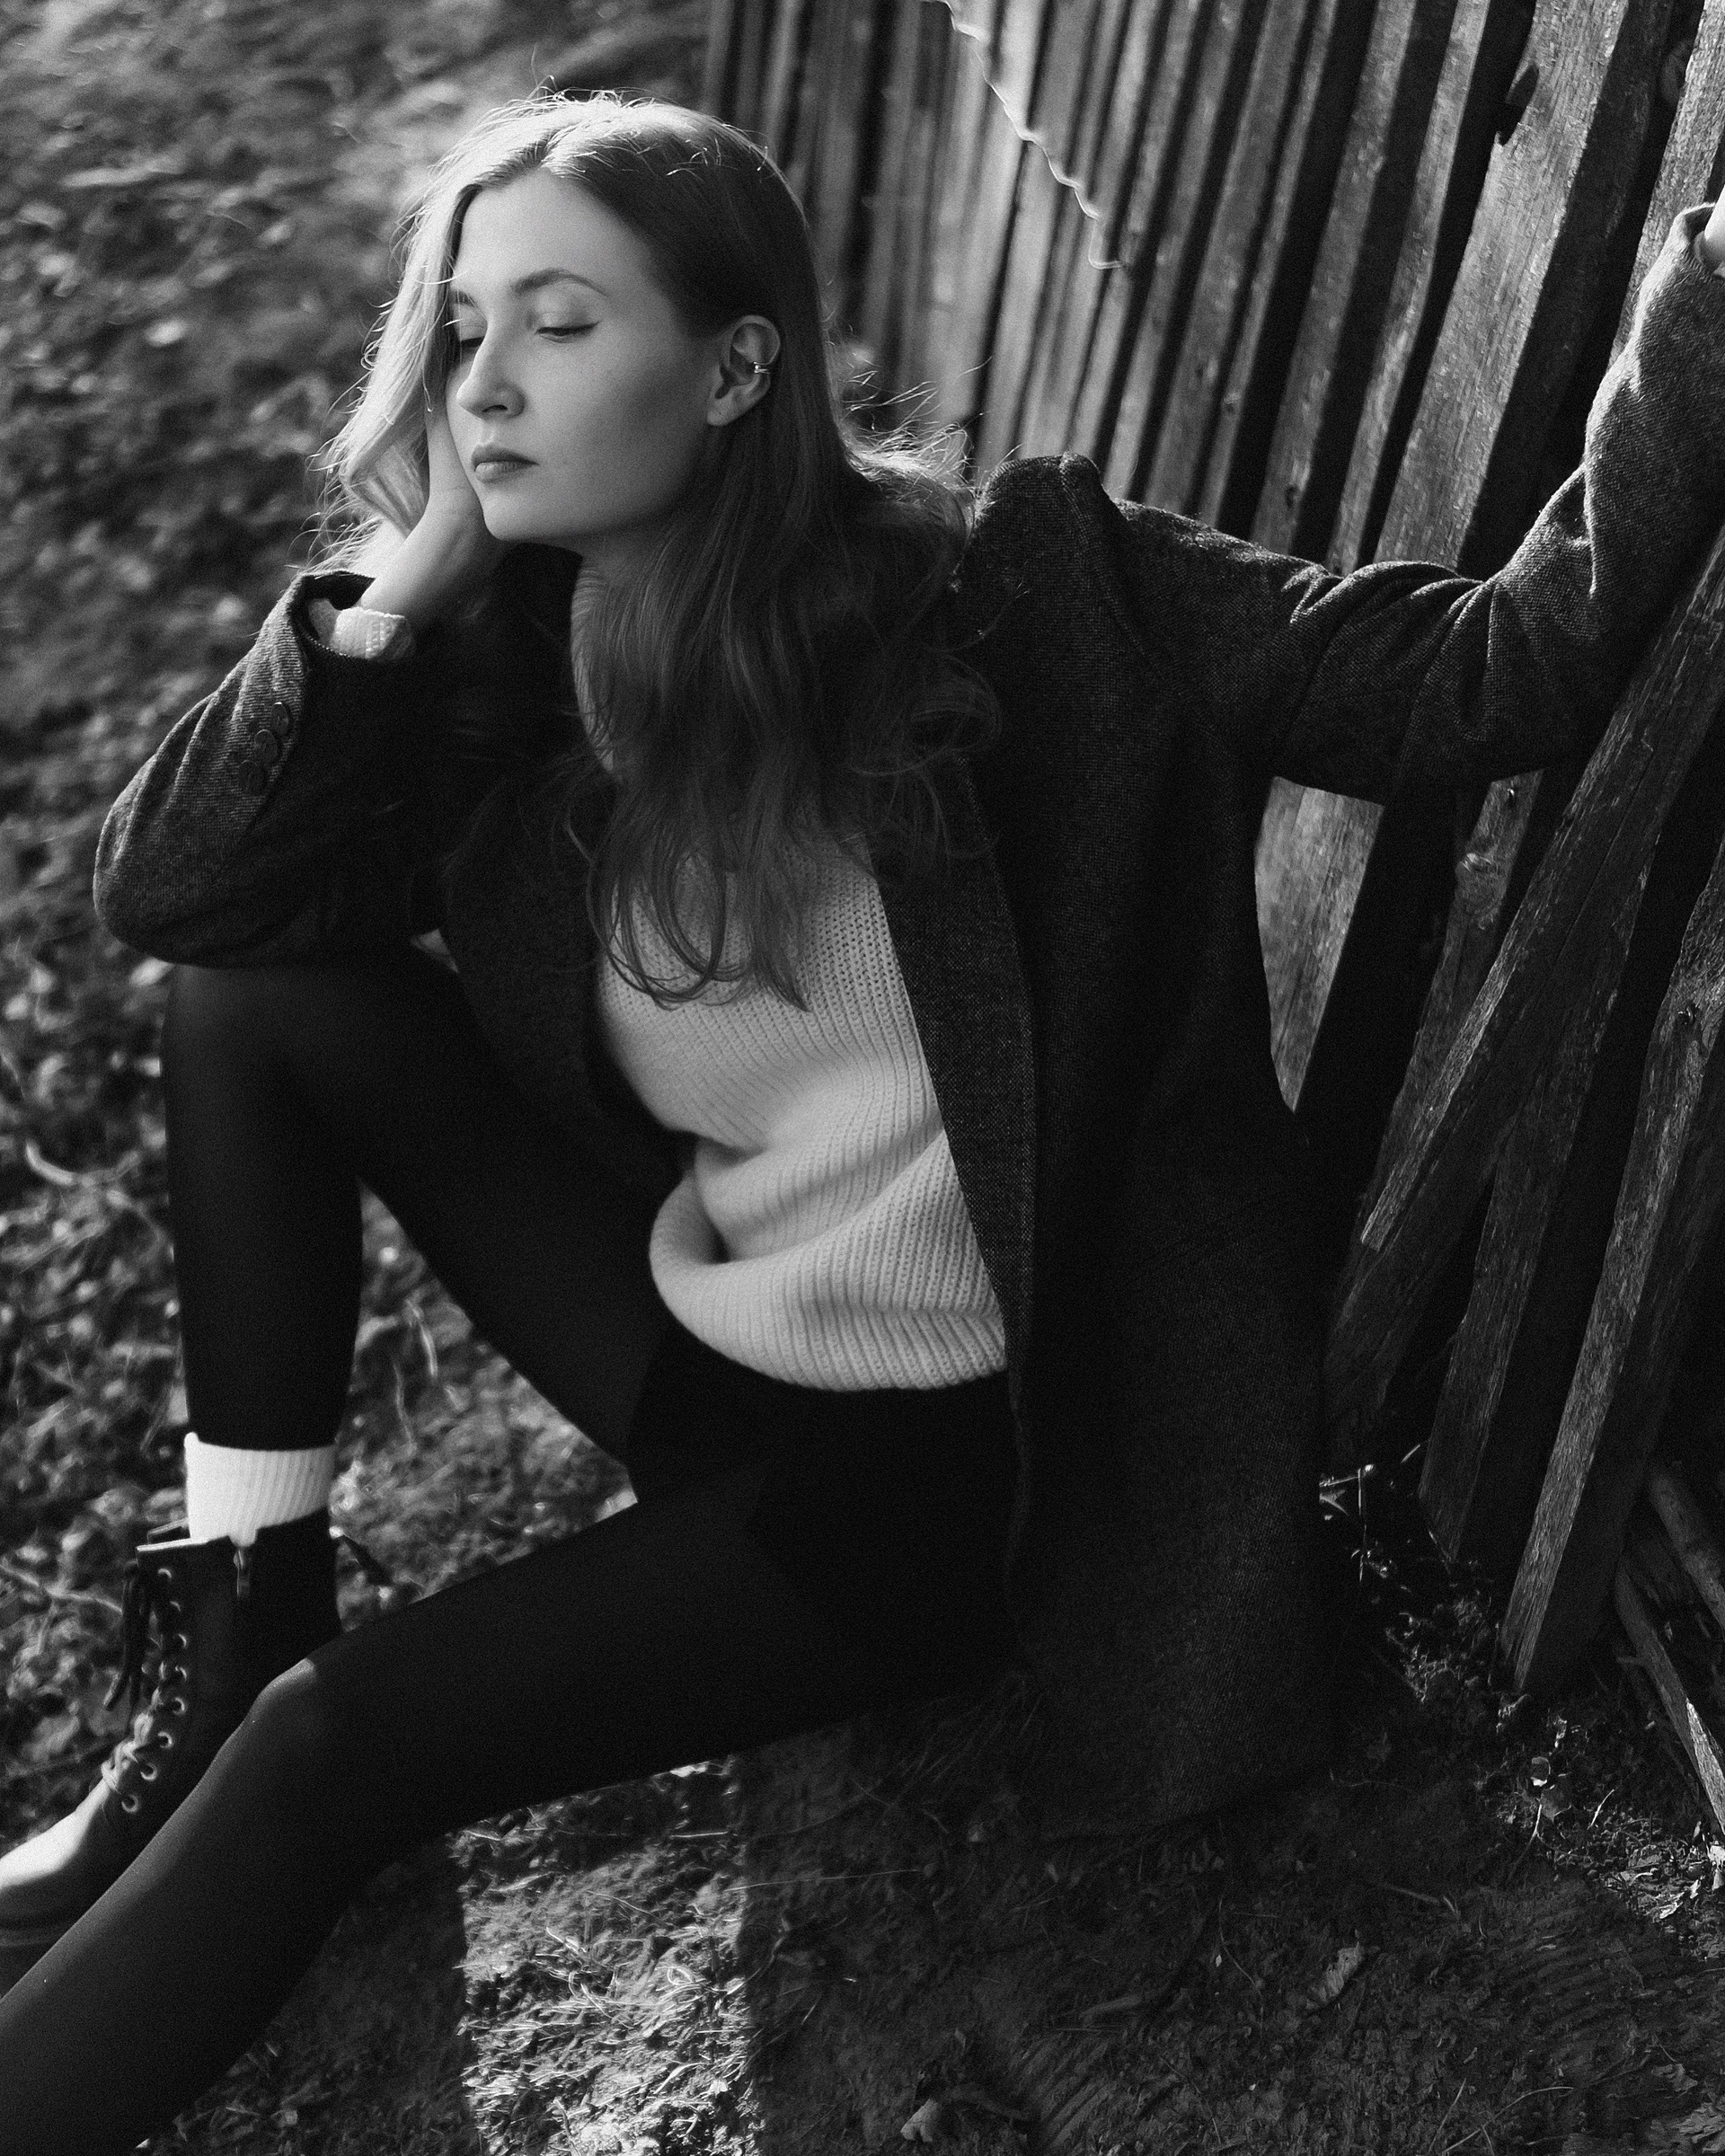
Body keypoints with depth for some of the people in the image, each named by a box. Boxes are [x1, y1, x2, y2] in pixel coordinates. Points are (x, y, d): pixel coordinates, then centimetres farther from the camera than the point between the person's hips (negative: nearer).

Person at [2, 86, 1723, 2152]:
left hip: (929, 1456, -6)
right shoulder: (513, 667, -2)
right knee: (262, 984, -5)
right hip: (693, 1341, 6)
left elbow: (1495, 675, -20)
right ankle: (233, 1627, 0)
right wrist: (417, 573, -18)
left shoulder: (1000, 586, -16)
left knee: (330, 1747, -18)